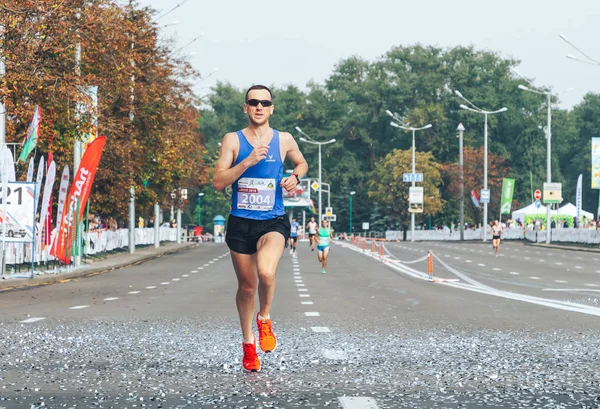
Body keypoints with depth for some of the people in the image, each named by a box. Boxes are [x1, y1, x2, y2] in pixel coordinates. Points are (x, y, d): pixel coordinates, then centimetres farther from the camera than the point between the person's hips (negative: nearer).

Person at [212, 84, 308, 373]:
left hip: (273, 222, -1)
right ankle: (248, 344, 29)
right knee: (247, 285, 10)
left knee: (266, 272, -28)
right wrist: (248, 162, -19)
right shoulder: (233, 140, 0)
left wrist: (295, 177, 1)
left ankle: (264, 318, 1)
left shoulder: (284, 140, 3)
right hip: (240, 222, 1)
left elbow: (301, 163, 23)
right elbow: (218, 182, -7)